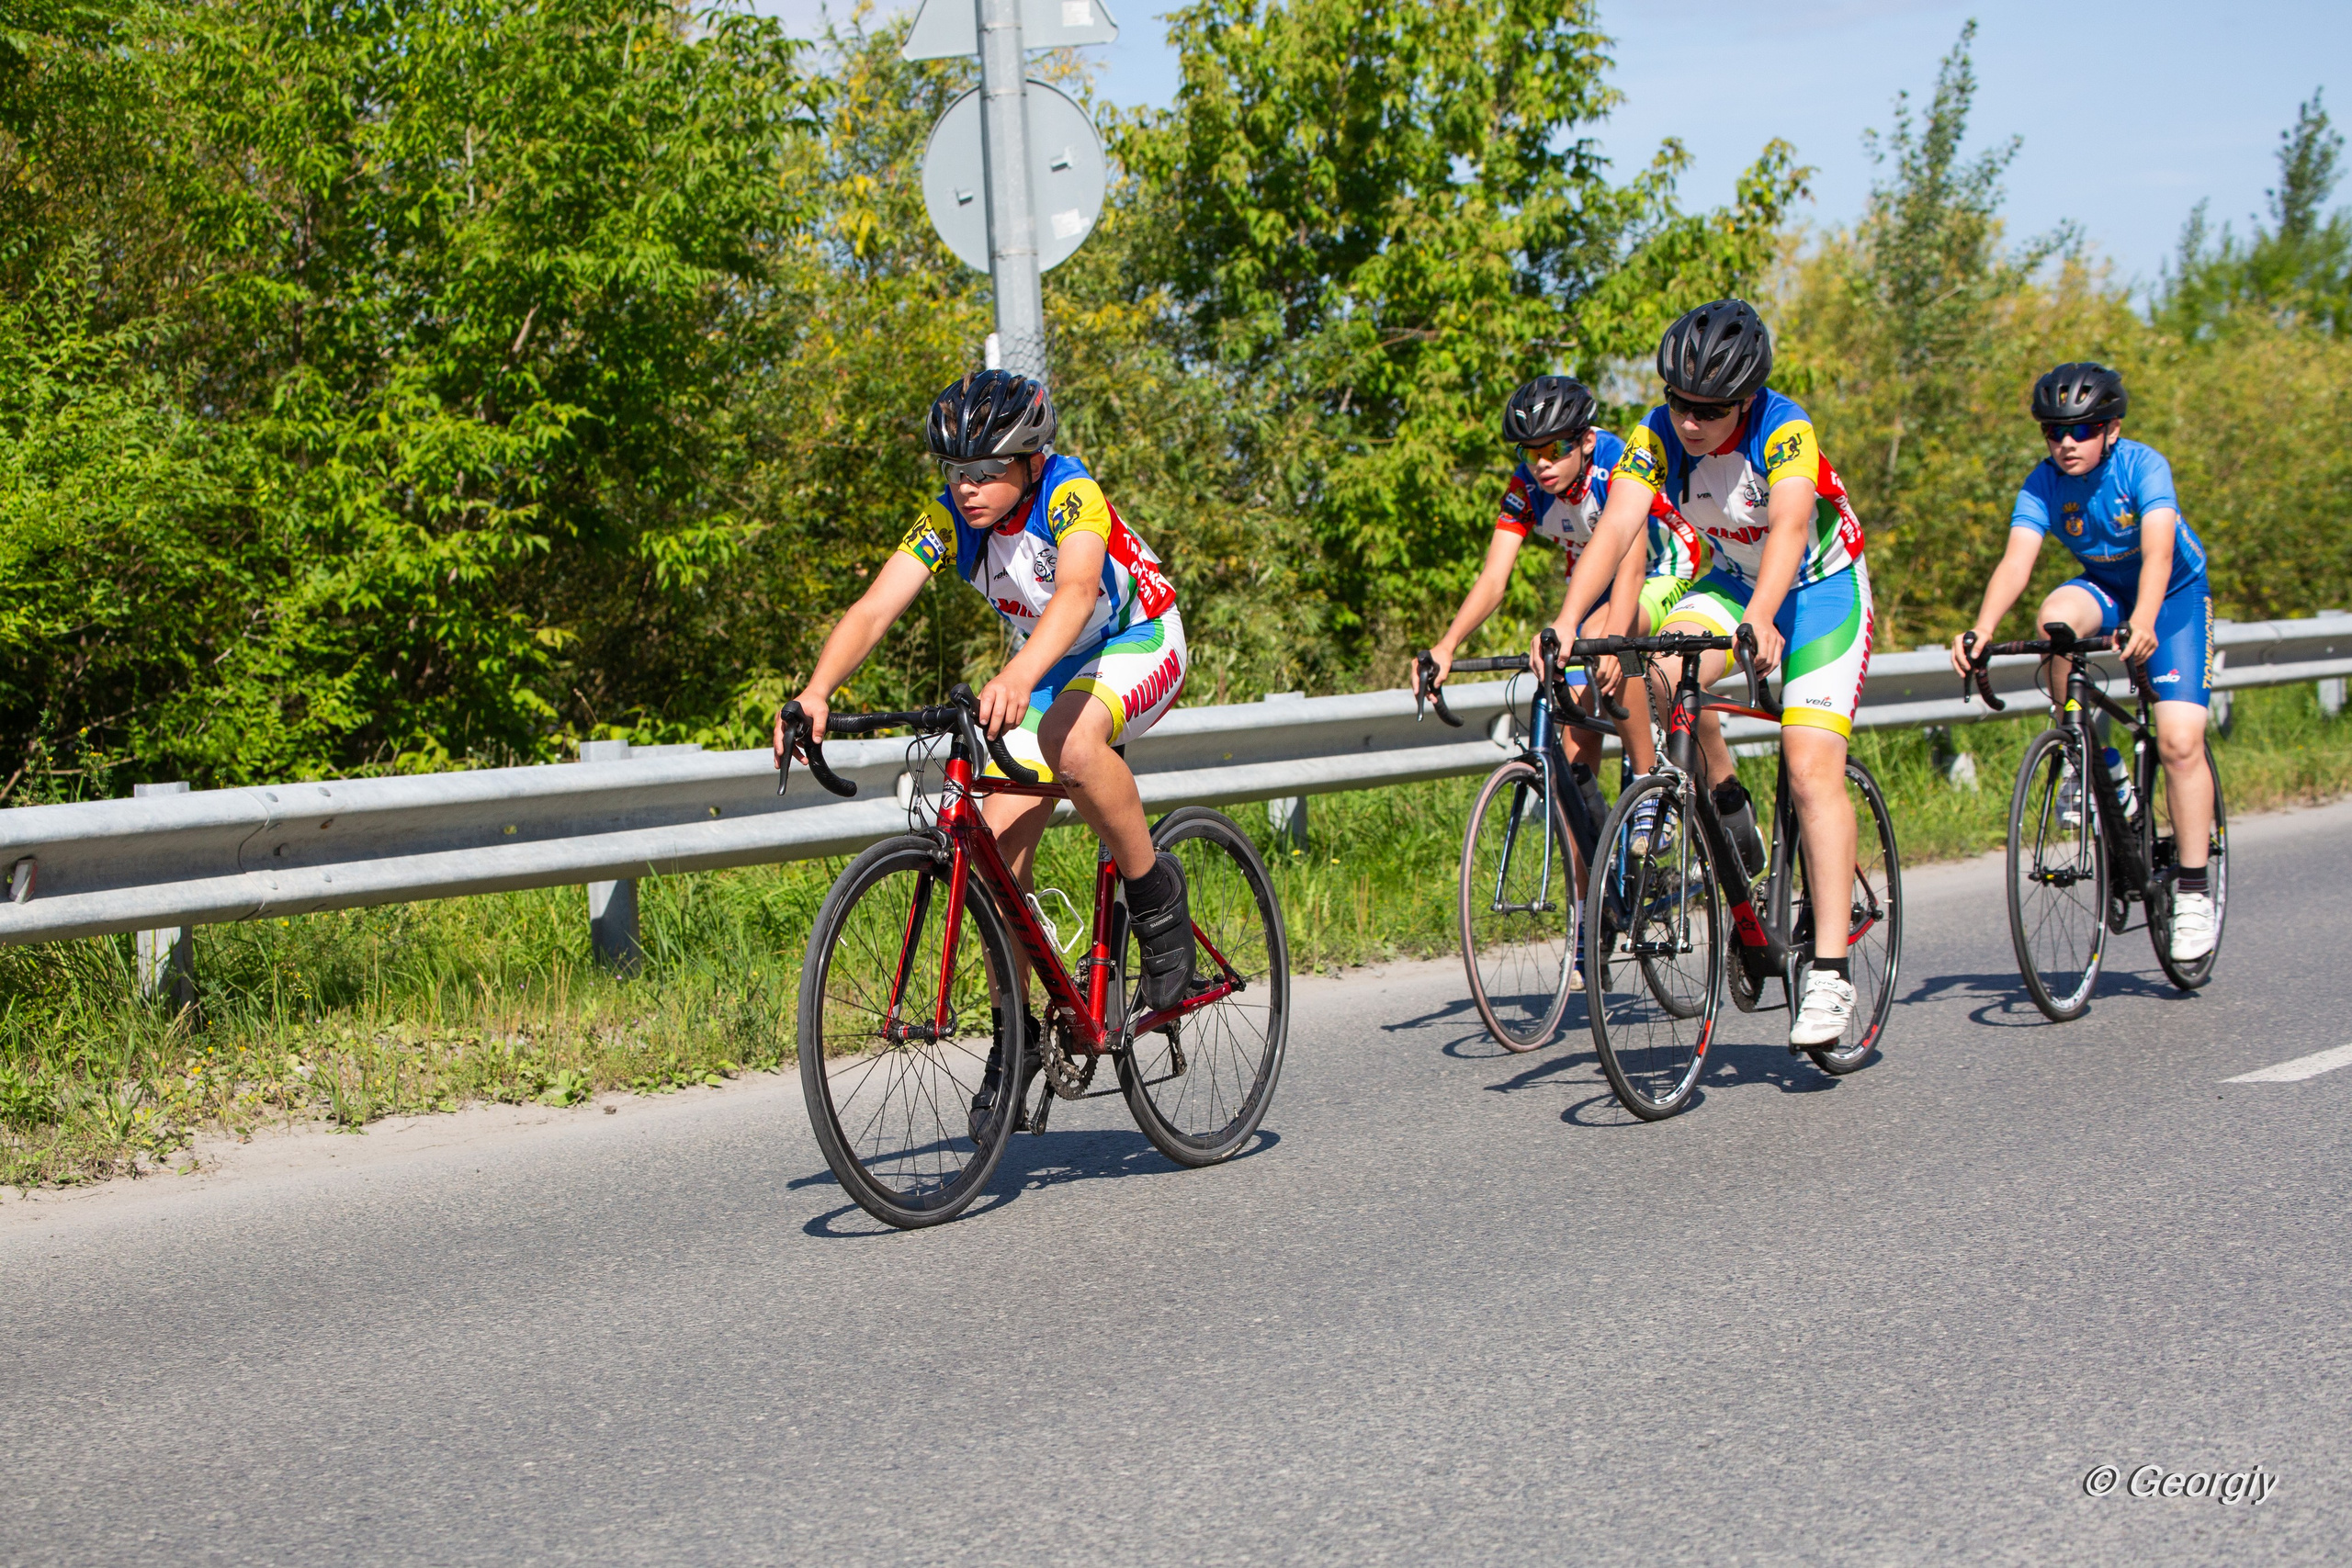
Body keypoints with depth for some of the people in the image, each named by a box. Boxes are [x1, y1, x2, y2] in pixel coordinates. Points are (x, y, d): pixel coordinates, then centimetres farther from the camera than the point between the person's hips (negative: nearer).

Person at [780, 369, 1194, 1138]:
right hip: (1047, 670, 6)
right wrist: (815, 692, -44)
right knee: (998, 847, -7)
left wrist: (1019, 676, -67)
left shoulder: (1071, 494, -30)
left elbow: (1076, 591, -49)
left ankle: (1154, 891, -16)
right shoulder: (950, 517, -16)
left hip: (1139, 644, -6)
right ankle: (1017, 1036, 8)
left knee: (1071, 739, -39)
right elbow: (875, 607, -26)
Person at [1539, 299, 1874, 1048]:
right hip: (1731, 583, 4)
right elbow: (1615, 527, -29)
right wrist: (1566, 621, -45)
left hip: (1821, 588, -4)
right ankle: (1728, 806, -2)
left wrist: (1760, 621, -62)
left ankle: (1830, 971, -16)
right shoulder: (1657, 437, -18)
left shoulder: (1785, 431, -29)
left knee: (1812, 769, -18)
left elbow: (1789, 525, -45)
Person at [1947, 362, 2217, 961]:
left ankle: (2192, 890, -2)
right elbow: (2016, 561, -32)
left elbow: (2157, 552, -43)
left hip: (2175, 594, -3)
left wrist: (2143, 621, -61)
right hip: (2105, 588, 3)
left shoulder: (2143, 467, -28)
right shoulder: (2043, 485, -19)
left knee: (2179, 742, -16)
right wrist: (1980, 631, -50)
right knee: (2055, 616, -33)